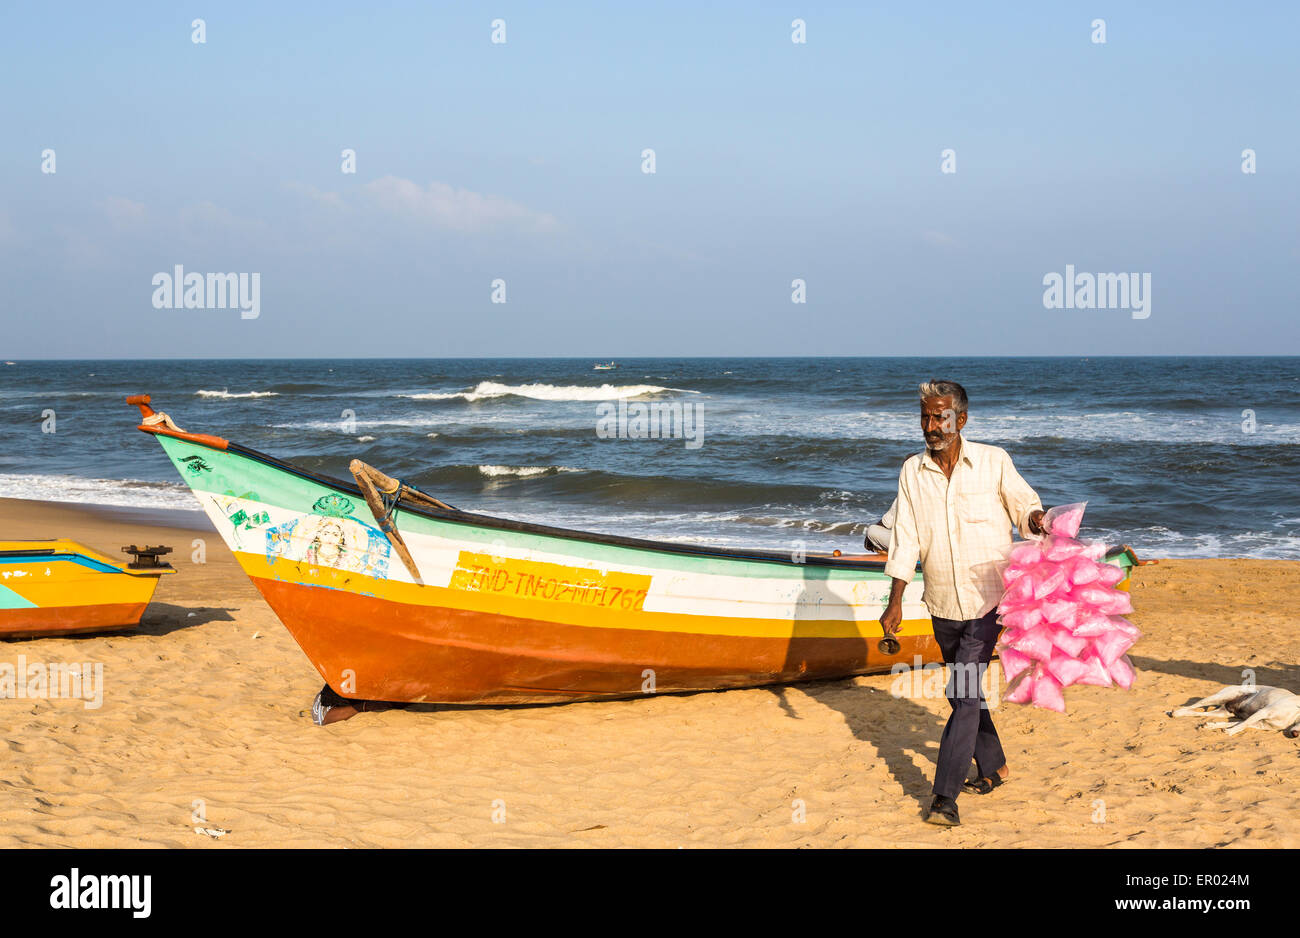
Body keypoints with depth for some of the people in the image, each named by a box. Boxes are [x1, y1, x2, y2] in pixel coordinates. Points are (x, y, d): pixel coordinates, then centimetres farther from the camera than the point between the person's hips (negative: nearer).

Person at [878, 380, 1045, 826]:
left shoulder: (993, 462, -6)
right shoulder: (913, 471, 2)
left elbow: (1023, 503, 6)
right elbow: (905, 540, 3)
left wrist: (1035, 517, -19)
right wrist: (895, 602, -1)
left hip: (988, 600, -4)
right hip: (943, 604, 4)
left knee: (964, 693, -14)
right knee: (963, 691, 16)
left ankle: (945, 796, -15)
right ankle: (993, 767, 37)